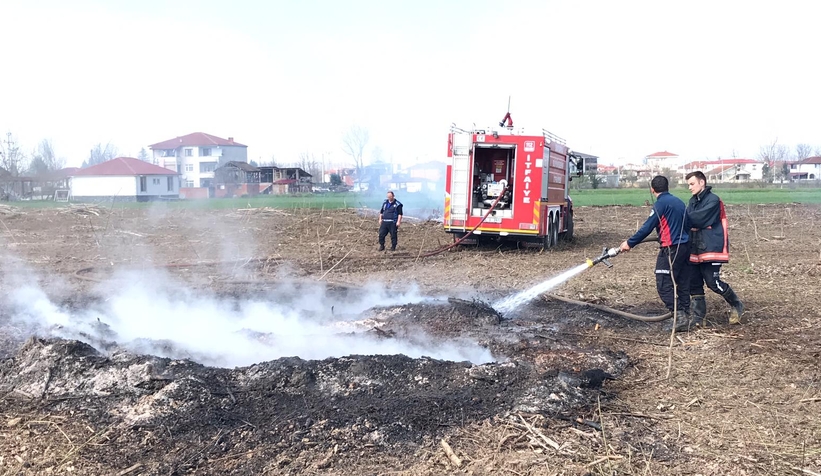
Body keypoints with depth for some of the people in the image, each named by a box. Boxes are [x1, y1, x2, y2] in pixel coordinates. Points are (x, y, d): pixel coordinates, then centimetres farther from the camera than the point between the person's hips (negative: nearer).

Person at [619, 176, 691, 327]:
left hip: (671, 249, -9)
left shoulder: (661, 203, -11)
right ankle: (685, 315, 17)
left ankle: (679, 316, -11)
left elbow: (647, 227, -13)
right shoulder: (678, 201, 14)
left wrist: (630, 243, -5)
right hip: (685, 246, 9)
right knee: (683, 284, 12)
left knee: (664, 285, -5)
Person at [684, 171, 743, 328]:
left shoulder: (713, 200, -12)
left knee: (712, 282, -6)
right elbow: (688, 220, 5)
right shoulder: (693, 201, 13)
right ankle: (698, 318, 15)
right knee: (694, 284, 7)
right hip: (695, 249, 8)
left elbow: (698, 218, -23)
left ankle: (736, 305, 18)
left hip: (711, 248, -8)